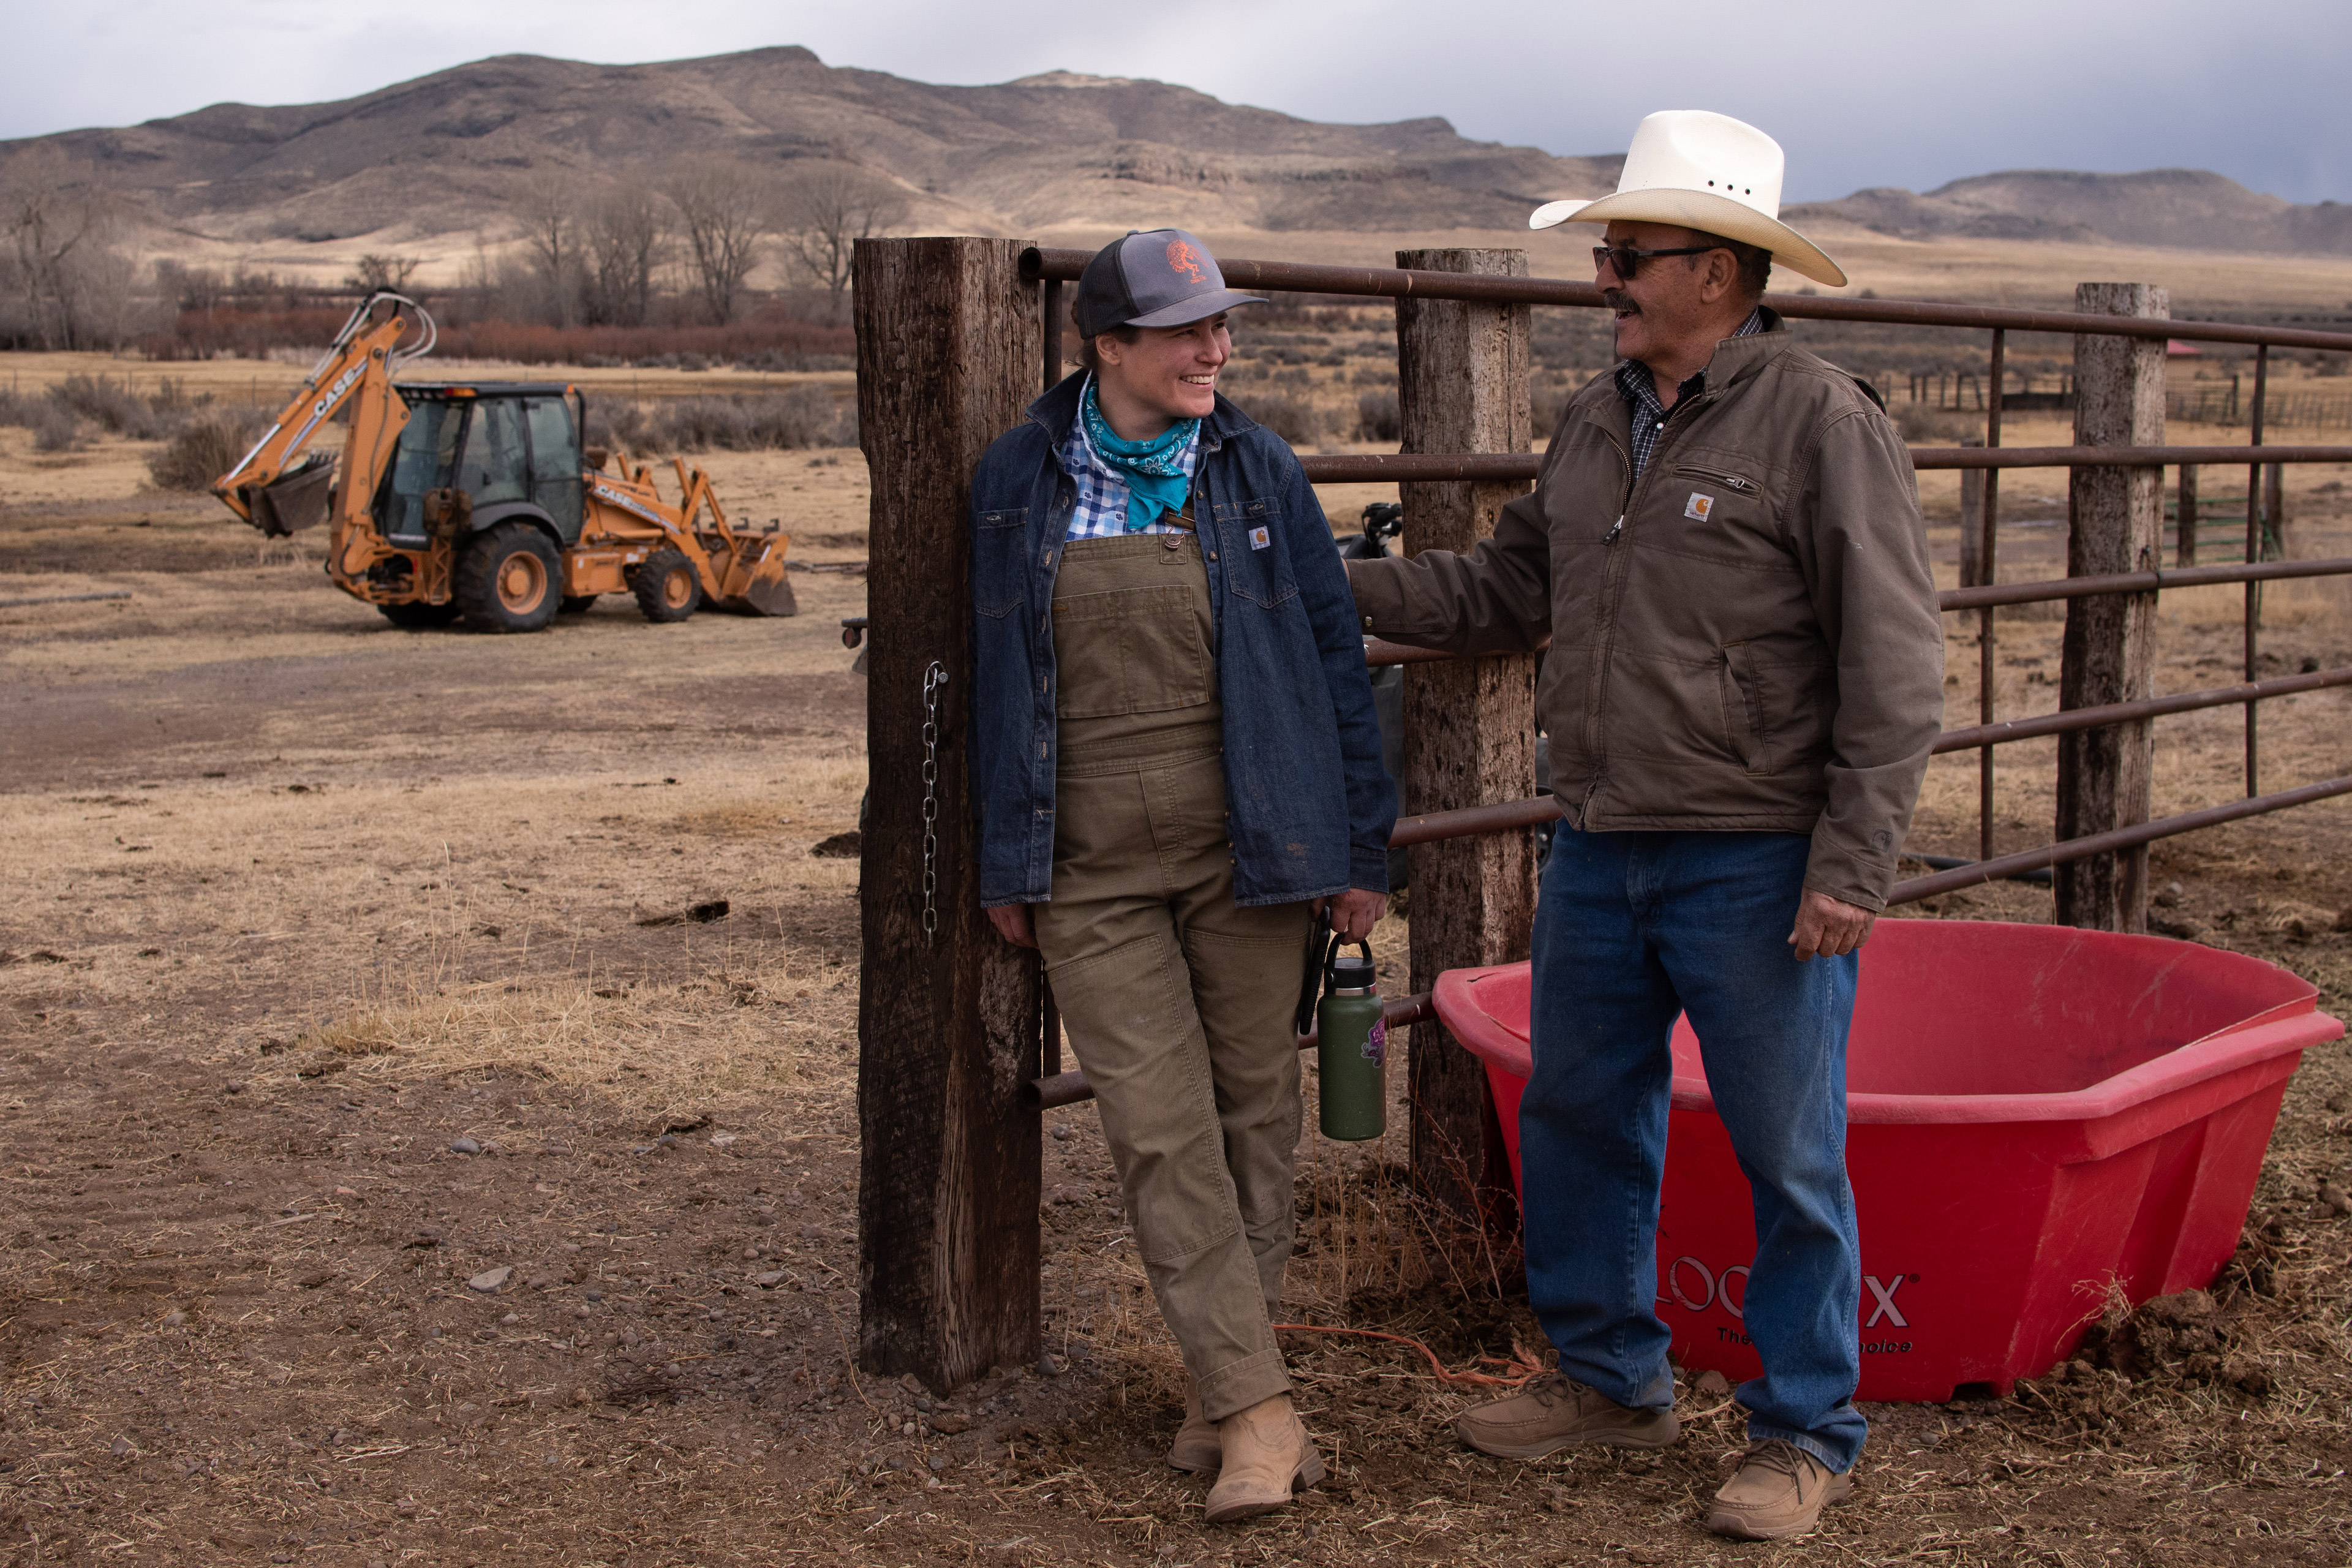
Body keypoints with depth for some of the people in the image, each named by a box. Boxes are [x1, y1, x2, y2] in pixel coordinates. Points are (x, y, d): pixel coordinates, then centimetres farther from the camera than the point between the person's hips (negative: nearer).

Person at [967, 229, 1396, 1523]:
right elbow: (994, 674, 9)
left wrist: (1359, 849, 3)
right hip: (1091, 869, 0)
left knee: (1250, 1112, 7)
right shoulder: (1020, 479, 2)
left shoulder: (1257, 473, 2)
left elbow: (1333, 660, 5)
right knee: (1161, 1133, -6)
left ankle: (1218, 1379, 22)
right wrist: (1006, 862, 8)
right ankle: (1256, 1412, -2)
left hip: (1243, 848, 1)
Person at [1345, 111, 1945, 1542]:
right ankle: (1612, 1379, 34)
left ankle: (1807, 1434, 18)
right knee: (1580, 1118, 16)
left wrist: (1850, 872, -18)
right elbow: (1509, 591, 21)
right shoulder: (1598, 423, 11)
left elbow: (1894, 667, -13)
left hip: (1758, 868, -7)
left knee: (1789, 1157, 3)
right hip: (1601, 851, 7)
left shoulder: (1824, 424, -11)